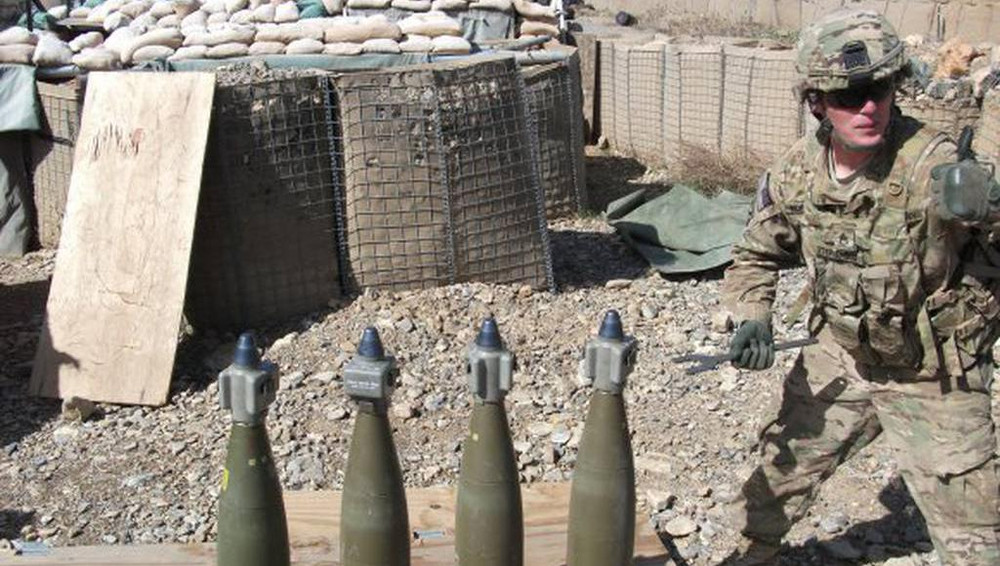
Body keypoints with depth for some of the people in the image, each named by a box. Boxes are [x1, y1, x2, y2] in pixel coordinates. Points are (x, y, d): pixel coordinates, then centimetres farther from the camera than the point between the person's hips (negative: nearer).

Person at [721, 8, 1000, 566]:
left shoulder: (933, 164, -26)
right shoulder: (797, 171, -9)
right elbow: (758, 253, 5)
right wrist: (753, 316, -11)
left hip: (934, 379, -4)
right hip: (839, 359, 4)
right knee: (781, 470, 19)